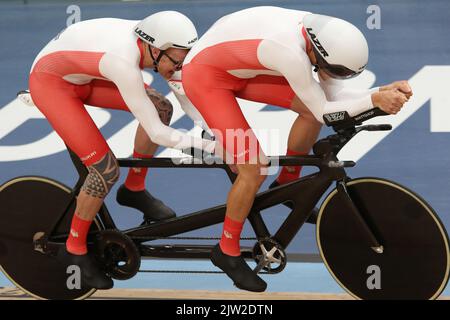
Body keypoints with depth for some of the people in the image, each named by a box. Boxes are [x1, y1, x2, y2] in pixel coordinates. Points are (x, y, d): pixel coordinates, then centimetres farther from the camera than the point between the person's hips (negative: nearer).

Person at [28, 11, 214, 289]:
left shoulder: (150, 37, -16)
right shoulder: (125, 63, -37)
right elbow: (157, 134, -32)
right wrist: (210, 145, -29)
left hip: (80, 76, 8)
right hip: (50, 82, -8)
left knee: (162, 108, -4)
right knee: (107, 169, -17)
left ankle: (134, 190, 15)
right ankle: (75, 249, 4)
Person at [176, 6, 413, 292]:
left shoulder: (321, 33, -13)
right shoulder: (291, 52, -37)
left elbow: (335, 95, -6)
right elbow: (324, 112, -26)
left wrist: (384, 92, -18)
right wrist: (374, 100, -29)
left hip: (236, 67, 8)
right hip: (205, 77, -8)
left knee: (311, 107, 0)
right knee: (255, 170, -14)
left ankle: (287, 183, 23)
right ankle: (227, 251, 7)